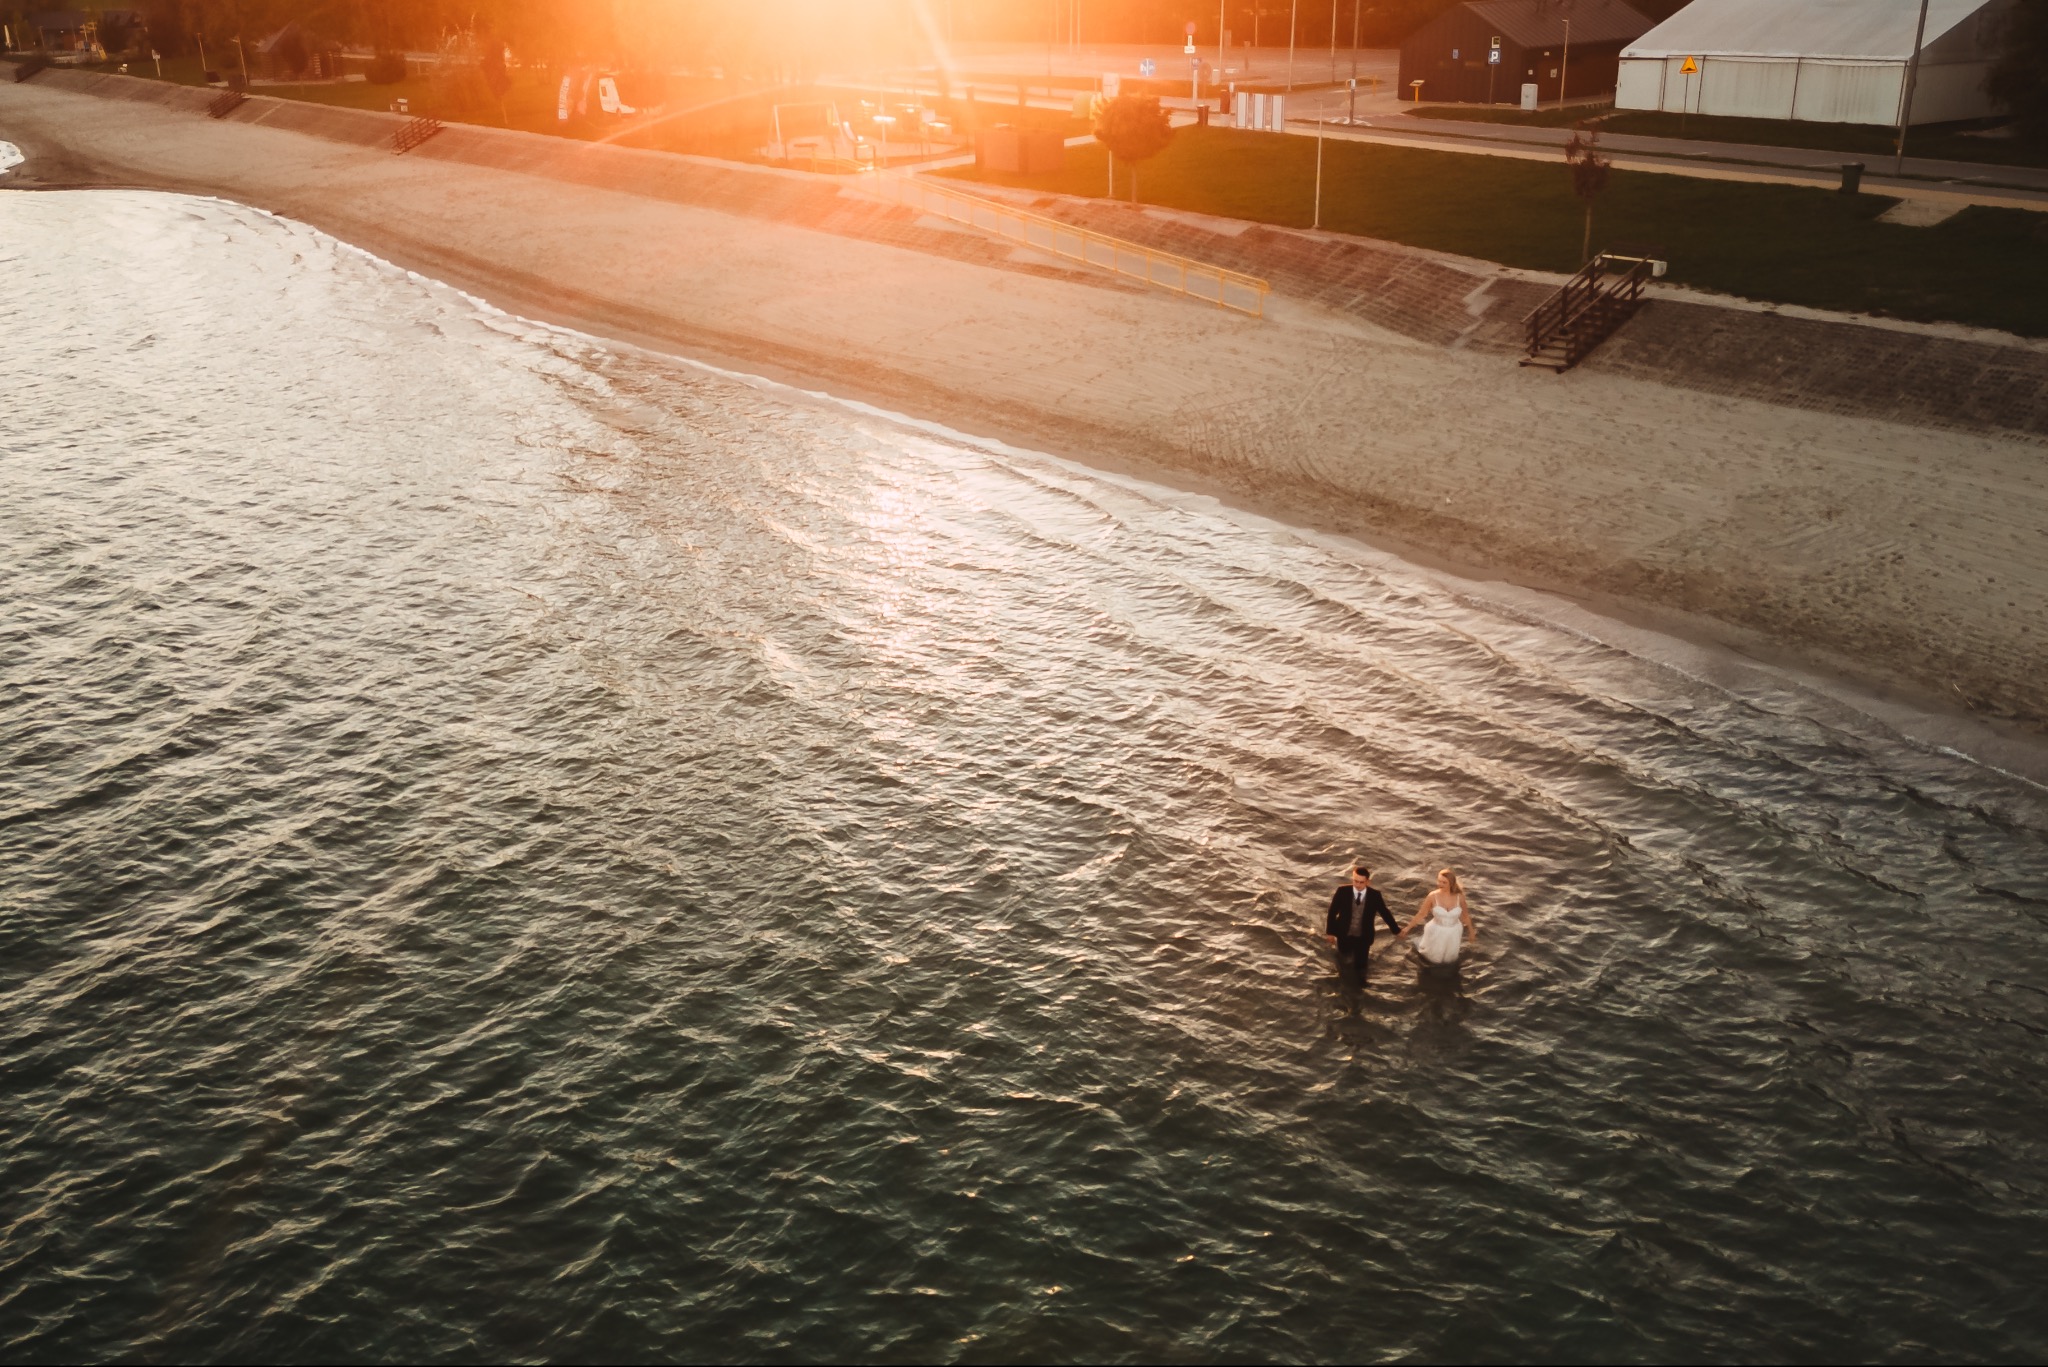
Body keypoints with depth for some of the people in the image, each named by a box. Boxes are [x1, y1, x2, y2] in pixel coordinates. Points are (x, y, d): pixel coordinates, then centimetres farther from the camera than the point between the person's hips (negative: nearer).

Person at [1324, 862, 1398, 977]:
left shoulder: (1375, 895, -15)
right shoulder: (1342, 891, -18)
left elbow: (1385, 913, 0)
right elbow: (1332, 912, -8)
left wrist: (1396, 930, 8)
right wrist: (1330, 932, -5)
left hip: (1363, 938, 0)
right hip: (1344, 936, 0)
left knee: (1360, 966, 9)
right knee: (1343, 961, 20)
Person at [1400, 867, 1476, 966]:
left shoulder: (1459, 897, -20)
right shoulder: (1433, 896, -24)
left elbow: (1465, 915, -4)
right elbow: (1421, 914, -13)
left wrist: (1471, 932, 7)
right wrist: (1407, 928, -13)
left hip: (1453, 933, 1)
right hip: (1437, 932, -1)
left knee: (1449, 959, 24)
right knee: (1434, 958, 21)